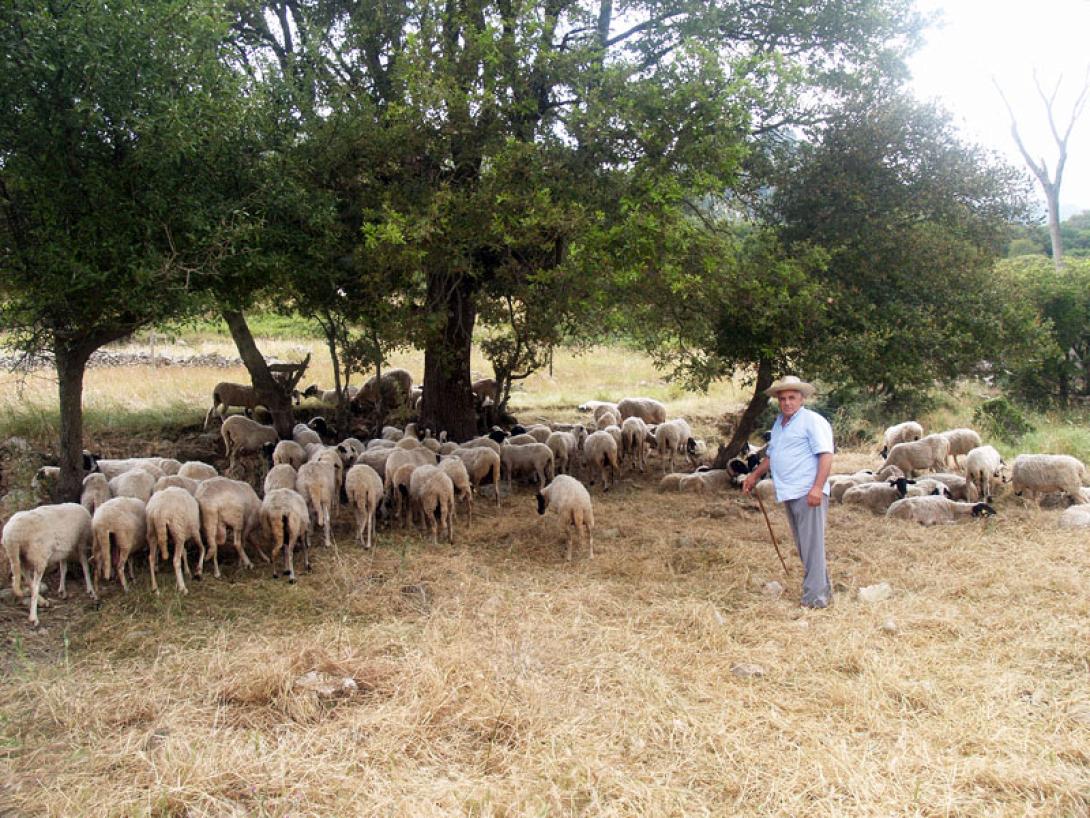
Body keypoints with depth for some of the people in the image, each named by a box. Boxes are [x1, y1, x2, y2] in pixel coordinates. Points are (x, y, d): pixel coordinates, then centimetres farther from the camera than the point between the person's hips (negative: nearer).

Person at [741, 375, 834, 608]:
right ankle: (823, 589, 21)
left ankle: (815, 597, -4)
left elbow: (826, 455, -15)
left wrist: (817, 488, -23)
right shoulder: (778, 424, 20)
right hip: (789, 494, 9)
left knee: (812, 546, -8)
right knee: (803, 547, 12)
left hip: (809, 495, -9)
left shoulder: (813, 421, -7)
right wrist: (755, 475, 29)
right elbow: (772, 455, 34)